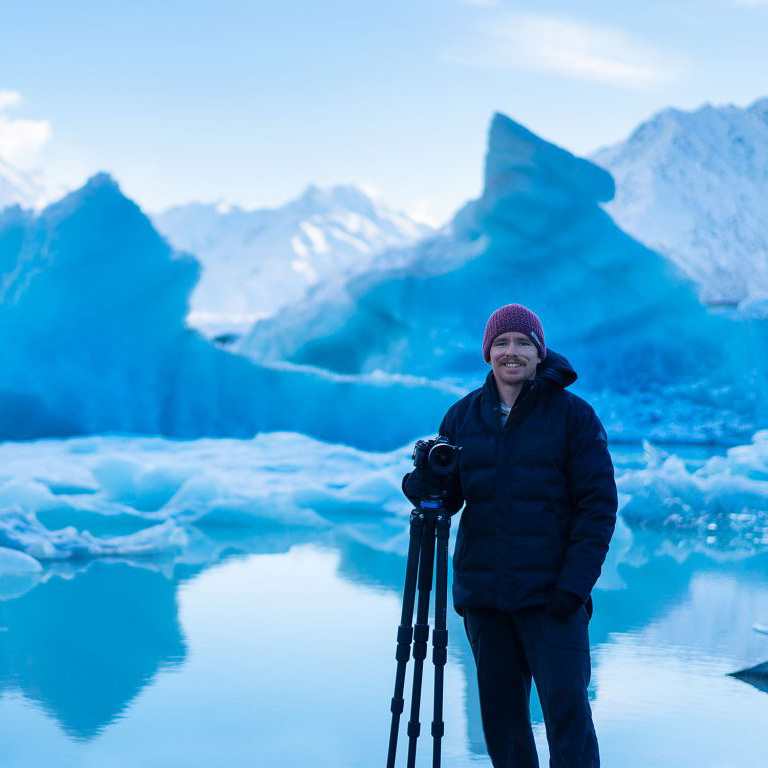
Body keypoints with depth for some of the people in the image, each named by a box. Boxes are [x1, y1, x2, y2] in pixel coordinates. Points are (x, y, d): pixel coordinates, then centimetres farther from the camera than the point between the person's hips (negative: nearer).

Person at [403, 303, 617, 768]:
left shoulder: (573, 415, -3)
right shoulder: (463, 416, 8)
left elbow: (598, 504, -6)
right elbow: (448, 498, 9)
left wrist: (575, 584, -14)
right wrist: (423, 485, -15)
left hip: (551, 595, -4)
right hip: (483, 594, 4)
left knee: (567, 709, -8)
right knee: (500, 715, 8)